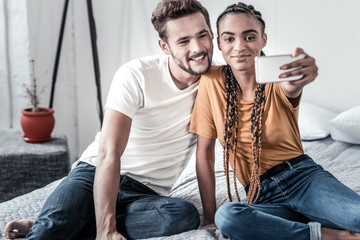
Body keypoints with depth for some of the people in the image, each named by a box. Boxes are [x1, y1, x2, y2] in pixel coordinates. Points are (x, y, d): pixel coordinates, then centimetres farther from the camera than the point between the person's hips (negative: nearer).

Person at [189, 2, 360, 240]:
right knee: (226, 217, -34)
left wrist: (295, 83, -56)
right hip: (262, 195, 3)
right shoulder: (213, 82, -1)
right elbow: (205, 151, 2)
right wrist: (210, 216, -3)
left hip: (303, 176, -2)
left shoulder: (275, 81, -3)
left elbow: (290, 89, -30)